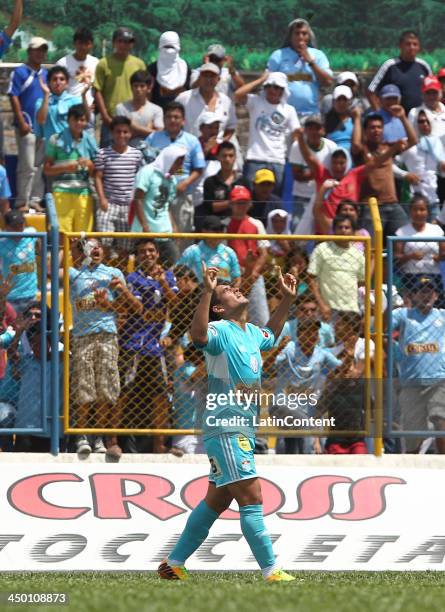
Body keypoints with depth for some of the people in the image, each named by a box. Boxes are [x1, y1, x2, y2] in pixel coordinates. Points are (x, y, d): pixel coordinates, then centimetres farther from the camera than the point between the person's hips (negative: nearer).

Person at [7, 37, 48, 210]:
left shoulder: (46, 74, 13)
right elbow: (14, 98, -9)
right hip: (27, 127, -6)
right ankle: (22, 202, -1)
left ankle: (35, 200, 15)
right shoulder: (20, 72, -5)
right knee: (27, 165, -7)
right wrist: (22, 122, -14)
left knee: (40, 165, 8)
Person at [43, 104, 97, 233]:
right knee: (61, 233, -10)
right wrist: (65, 167, -13)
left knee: (83, 233, 1)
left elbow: (95, 173, 16)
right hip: (62, 192, -3)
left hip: (84, 192, 3)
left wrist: (89, 165, -5)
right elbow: (47, 169, 3)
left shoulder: (89, 141, 12)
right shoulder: (56, 140, 4)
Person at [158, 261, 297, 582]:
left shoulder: (250, 332, 16)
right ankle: (271, 571, -13)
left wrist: (287, 299, 31)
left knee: (216, 501, 14)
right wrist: (207, 291, -41)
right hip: (225, 429, -10)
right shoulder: (220, 331, -11)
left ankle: (174, 563, 22)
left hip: (243, 429, 10)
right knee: (251, 496, -12)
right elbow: (199, 334, -35)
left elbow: (271, 335, 40)